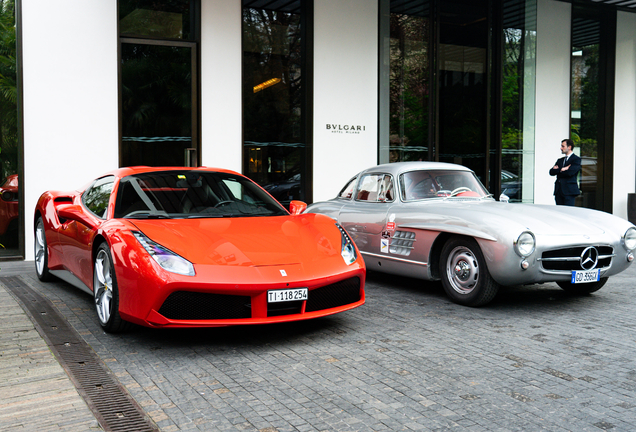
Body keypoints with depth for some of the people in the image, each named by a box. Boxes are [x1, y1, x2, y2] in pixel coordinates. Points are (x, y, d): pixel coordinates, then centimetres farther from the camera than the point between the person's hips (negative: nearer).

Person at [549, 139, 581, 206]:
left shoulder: (576, 159, 1)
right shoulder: (560, 160, 21)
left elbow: (570, 172, -14)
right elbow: (551, 172, 8)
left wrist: (558, 170, 0)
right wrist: (562, 169, -8)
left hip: (569, 191, -6)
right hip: (558, 190, 6)